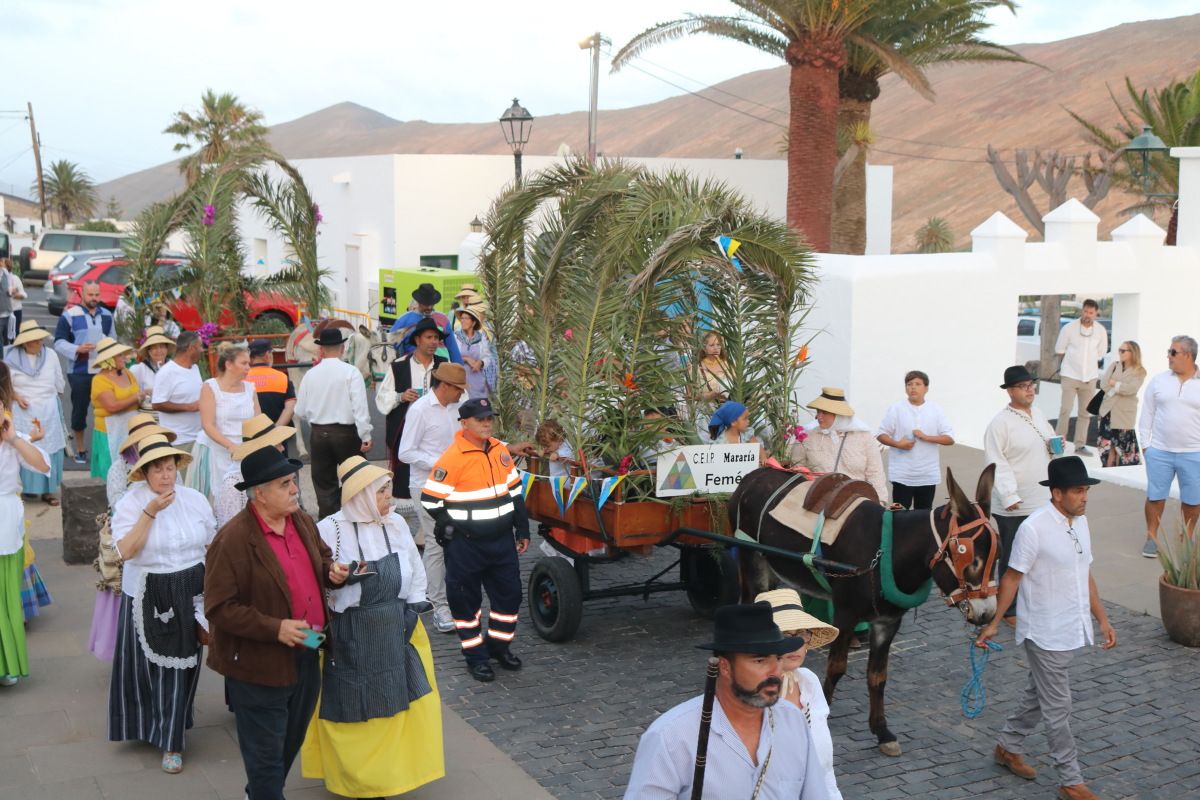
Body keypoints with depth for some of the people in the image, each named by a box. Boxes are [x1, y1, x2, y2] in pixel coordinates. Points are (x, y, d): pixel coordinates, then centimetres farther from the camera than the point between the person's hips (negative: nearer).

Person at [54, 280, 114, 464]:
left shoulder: (106, 315, 10)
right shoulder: (70, 315, -5)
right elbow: (59, 343, -6)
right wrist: (77, 349, -22)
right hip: (79, 372, -3)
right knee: (80, 409, 4)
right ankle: (80, 450, 17)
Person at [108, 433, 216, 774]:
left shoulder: (195, 500, -1)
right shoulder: (129, 504, -10)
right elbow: (125, 551, -22)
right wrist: (150, 511, -26)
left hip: (190, 595, 2)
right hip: (147, 597, -2)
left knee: (182, 664, 6)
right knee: (148, 665, 9)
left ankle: (172, 742, 17)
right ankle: (149, 725, 33)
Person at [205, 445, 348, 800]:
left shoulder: (303, 521, 1)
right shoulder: (232, 540, -22)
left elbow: (321, 558, 18)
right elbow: (219, 608, -22)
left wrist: (332, 571, -6)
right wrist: (275, 629, -26)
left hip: (305, 655, 8)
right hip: (261, 664, -8)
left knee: (291, 741, 25)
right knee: (266, 754, 7)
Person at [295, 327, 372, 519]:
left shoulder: (310, 374, -1)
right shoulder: (350, 372, -10)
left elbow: (300, 412, 3)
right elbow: (360, 407, -17)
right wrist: (365, 436, -13)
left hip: (318, 434, 3)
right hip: (346, 433, -3)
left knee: (324, 485, 10)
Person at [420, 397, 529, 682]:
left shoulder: (500, 450, 4)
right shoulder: (452, 458, -16)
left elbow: (515, 491, 13)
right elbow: (431, 499, -14)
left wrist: (522, 529, 13)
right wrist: (452, 527, -7)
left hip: (502, 541, 6)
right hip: (466, 545, -6)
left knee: (509, 593, 13)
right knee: (466, 600, 6)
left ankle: (499, 645, 32)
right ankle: (475, 656, 20)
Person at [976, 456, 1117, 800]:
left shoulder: (1080, 521, 4)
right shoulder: (1034, 528, -20)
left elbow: (1085, 575, 13)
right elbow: (1011, 578, -14)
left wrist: (1102, 620, 13)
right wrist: (993, 623, -12)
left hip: (1073, 631, 8)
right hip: (1045, 634, -8)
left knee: (1039, 695, 21)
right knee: (1058, 708, 3)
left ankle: (1008, 747, 38)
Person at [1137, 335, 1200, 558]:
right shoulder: (1158, 380, 2)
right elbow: (1147, 414, 6)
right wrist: (1145, 444, 2)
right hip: (1159, 452, 1)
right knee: (1155, 496, 7)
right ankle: (1151, 537, 20)